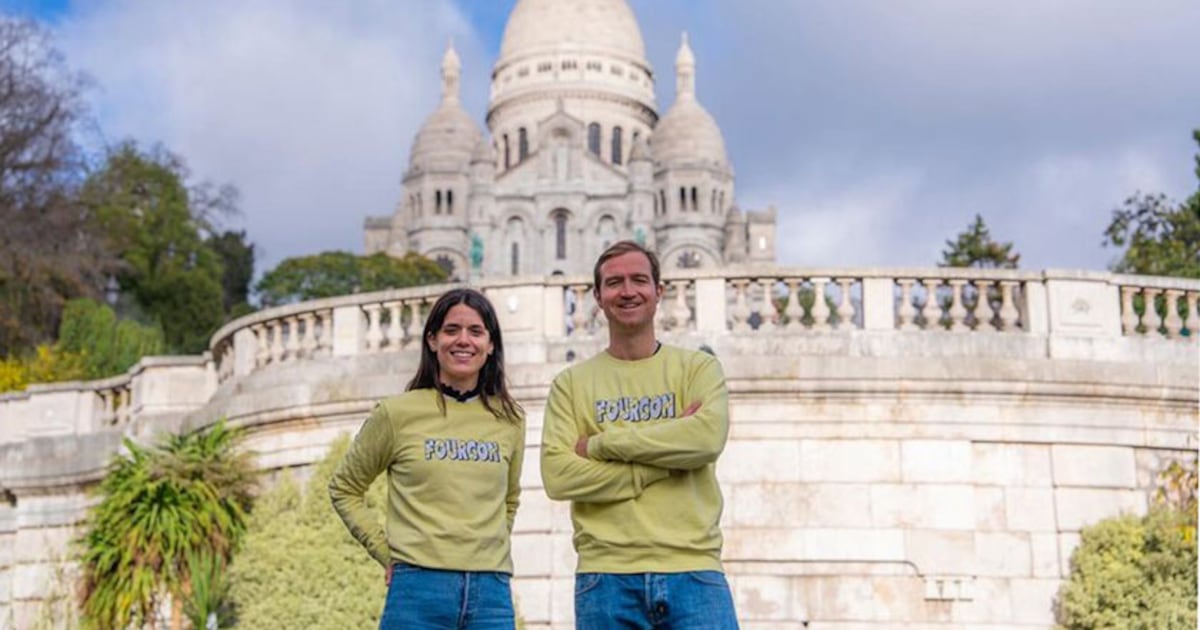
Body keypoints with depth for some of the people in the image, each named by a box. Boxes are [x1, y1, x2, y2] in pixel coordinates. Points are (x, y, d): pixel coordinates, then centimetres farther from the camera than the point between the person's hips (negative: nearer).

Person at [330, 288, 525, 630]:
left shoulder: (509, 420, 9)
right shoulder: (398, 414, 0)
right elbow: (344, 489, 11)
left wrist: (487, 547, 12)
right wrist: (386, 552, 3)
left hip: (491, 593, 3)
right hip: (419, 588, -3)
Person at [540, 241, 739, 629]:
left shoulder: (698, 367, 8)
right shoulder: (571, 384, 9)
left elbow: (708, 437, -12)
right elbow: (558, 475, -5)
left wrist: (600, 444, -7)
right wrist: (666, 458, -9)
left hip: (693, 569, -1)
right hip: (606, 576, 1)